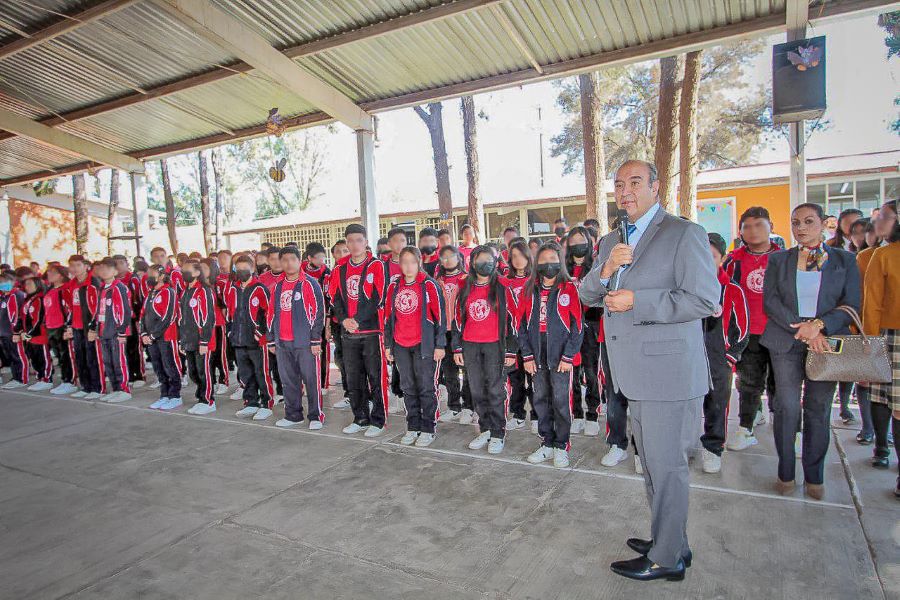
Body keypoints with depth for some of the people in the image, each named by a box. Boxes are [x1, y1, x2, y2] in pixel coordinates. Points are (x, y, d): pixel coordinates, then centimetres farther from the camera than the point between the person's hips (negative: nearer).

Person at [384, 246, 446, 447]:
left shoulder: (429, 285, -5)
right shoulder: (394, 286, 9)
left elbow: (440, 316, -5)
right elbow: (388, 316, 14)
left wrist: (440, 345, -8)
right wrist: (388, 344, 13)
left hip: (424, 344, -4)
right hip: (400, 346, 5)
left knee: (426, 388, 2)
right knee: (408, 388, 12)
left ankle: (428, 429, 14)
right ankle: (412, 427, 24)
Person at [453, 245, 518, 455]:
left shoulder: (502, 289, -1)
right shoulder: (465, 290, 10)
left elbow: (512, 319, -2)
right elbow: (458, 319, 13)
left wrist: (511, 350, -5)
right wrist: (457, 348, 10)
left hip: (494, 345, -4)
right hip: (470, 346, 4)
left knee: (496, 391, 0)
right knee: (477, 390, 10)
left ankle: (498, 435, 10)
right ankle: (485, 430, 23)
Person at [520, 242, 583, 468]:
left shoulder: (569, 288, -1)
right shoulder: (529, 291, 9)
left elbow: (577, 325, -5)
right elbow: (522, 324, 7)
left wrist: (568, 356, -11)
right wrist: (527, 355, 0)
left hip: (562, 356, -4)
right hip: (537, 356, 4)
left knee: (561, 401, 1)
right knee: (541, 399, 10)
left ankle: (561, 446, 16)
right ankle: (547, 443, 24)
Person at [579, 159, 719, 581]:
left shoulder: (684, 234, -8)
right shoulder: (611, 241, 16)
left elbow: (704, 299, -16)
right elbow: (586, 296, 11)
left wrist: (636, 302, -19)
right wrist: (605, 270, -9)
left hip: (667, 370, -8)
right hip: (636, 373, 8)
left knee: (666, 465, 3)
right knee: (652, 463, 19)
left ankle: (667, 558, 20)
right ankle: (670, 540, 37)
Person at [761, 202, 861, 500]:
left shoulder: (845, 260, 8)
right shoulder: (778, 260, 9)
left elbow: (852, 304, 1)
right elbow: (770, 300, 0)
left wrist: (819, 325, -15)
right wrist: (802, 329, -12)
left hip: (825, 342, 0)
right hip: (786, 342, 0)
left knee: (818, 410, 5)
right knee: (787, 407, -2)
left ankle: (814, 476, 18)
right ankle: (786, 473, 11)